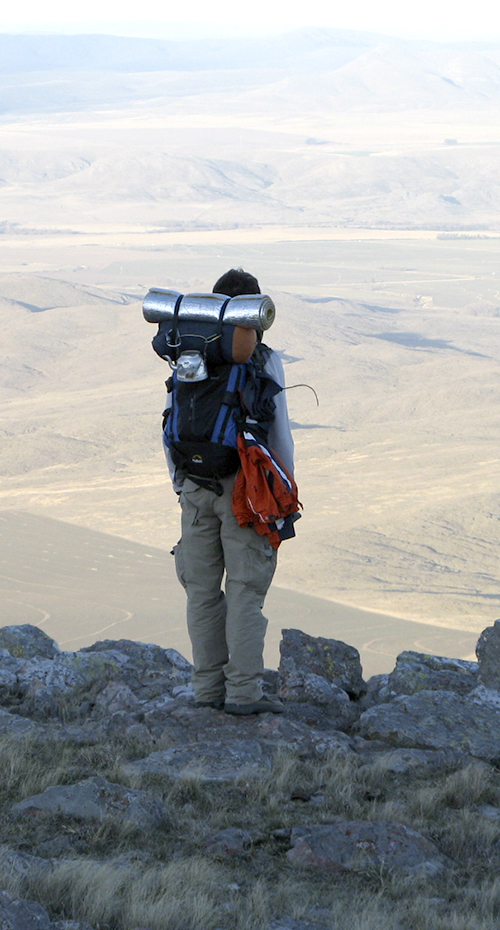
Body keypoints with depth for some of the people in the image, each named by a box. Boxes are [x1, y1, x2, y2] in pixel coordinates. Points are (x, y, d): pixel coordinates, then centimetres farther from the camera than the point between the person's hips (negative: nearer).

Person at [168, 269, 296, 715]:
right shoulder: (264, 360, -8)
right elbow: (279, 432, -7)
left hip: (196, 482, 4)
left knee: (203, 590, 9)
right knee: (245, 590, -1)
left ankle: (209, 687, 12)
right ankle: (243, 691, -2)